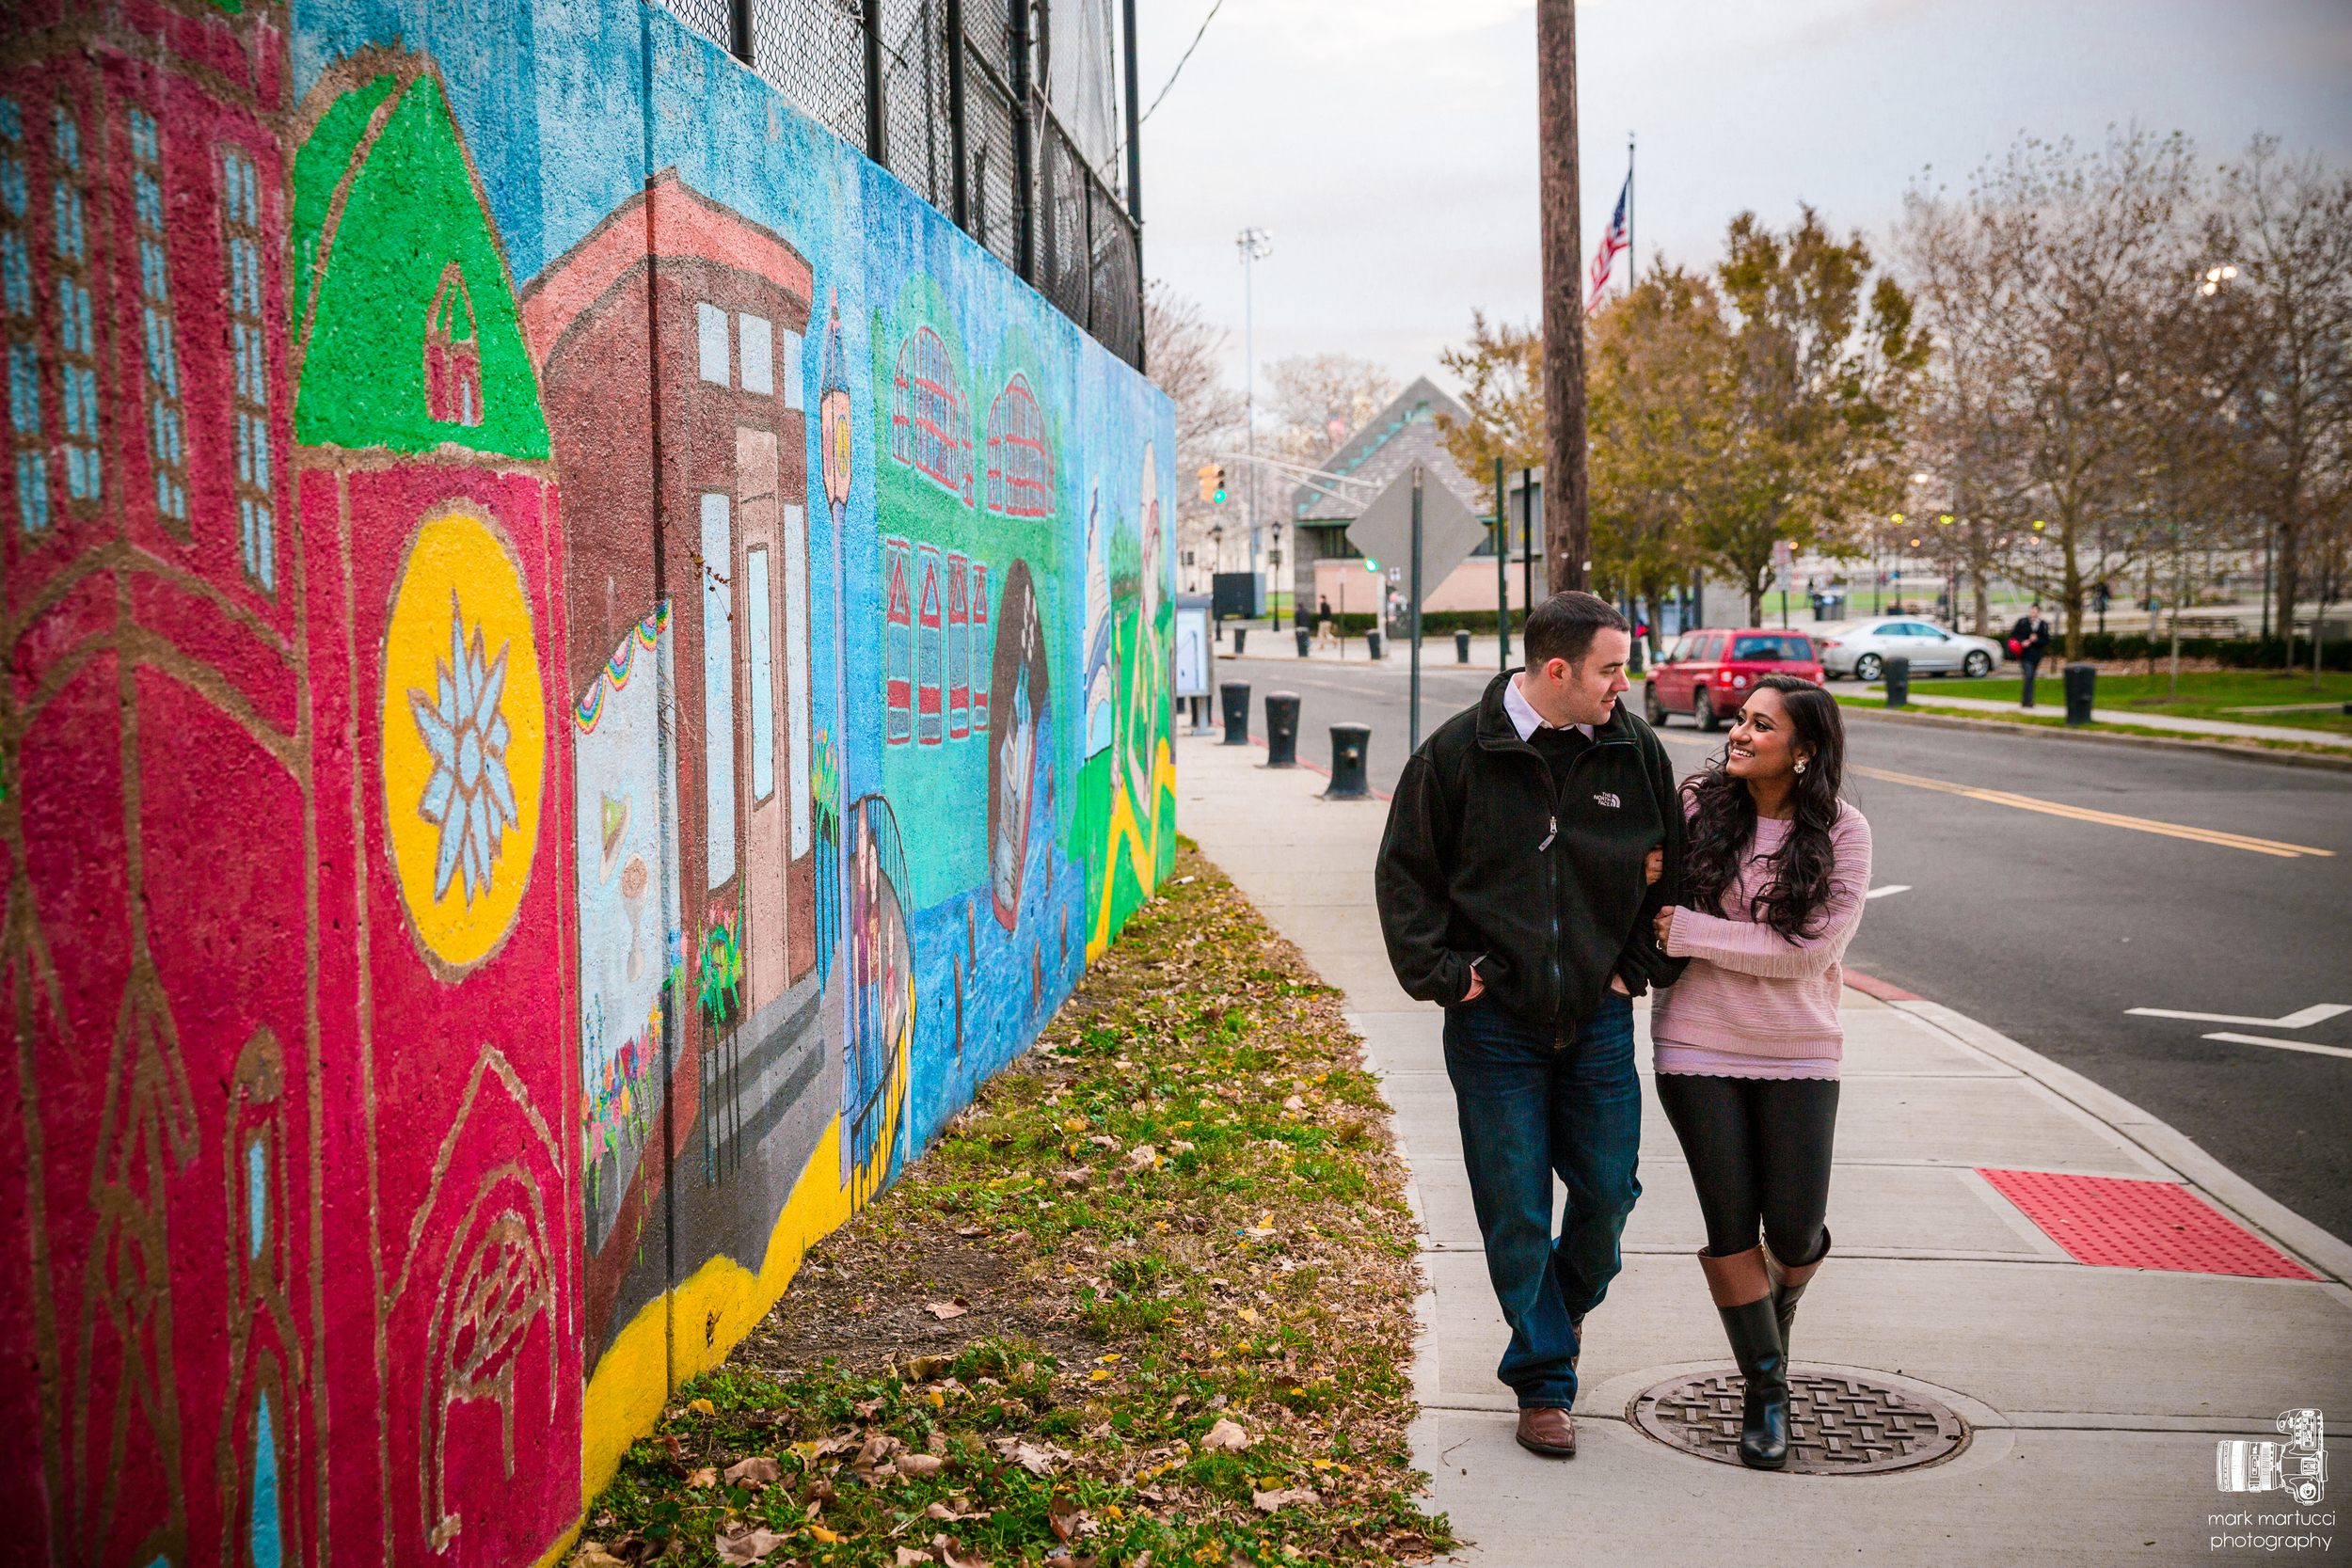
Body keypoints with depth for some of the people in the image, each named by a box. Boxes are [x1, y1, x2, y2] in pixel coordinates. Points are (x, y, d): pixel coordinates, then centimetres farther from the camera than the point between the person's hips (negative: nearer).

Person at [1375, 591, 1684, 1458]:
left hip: (1599, 1019, 3)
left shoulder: (1635, 750, 1)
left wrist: (1640, 966, 6)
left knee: (1608, 1191, 7)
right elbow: (1404, 874, 2)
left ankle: (1565, 1304, 39)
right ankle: (1544, 1381, 17)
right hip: (1495, 1022, -2)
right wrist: (1442, 974, -6)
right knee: (1516, 1214, 1)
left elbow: (1670, 868, 13)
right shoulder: (1458, 753, -7)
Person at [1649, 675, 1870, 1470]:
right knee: (1730, 1230, 1)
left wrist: (1690, 931, -17)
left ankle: (1781, 1299, 38)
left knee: (1795, 1236, 0)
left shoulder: (1841, 833, -6)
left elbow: (1810, 949, -14)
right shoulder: (1695, 806, -3)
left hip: (1797, 1053, 0)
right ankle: (1766, 1389, 21)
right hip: (1698, 1047, 0)